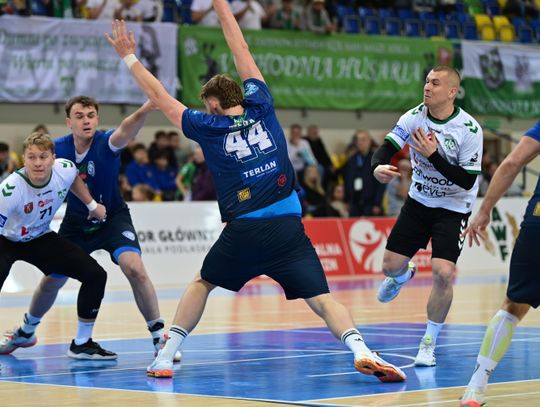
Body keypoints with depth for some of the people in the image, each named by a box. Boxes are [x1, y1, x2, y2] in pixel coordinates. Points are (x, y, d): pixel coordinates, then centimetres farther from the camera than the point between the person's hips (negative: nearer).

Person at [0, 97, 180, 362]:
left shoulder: (106, 143, -25)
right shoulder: (57, 149, -14)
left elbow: (126, 130, -49)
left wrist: (146, 109, -70)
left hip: (113, 218, -3)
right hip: (76, 222, 4)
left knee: (134, 269, -27)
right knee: (51, 282, 14)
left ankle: (159, 337, -17)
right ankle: (26, 332, 42)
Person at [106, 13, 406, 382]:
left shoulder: (208, 128, 5)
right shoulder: (260, 107, 10)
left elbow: (159, 96, 14)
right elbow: (243, 52, 21)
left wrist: (129, 56, 24)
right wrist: (221, 6, 30)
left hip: (244, 231, -1)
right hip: (289, 228, 1)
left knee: (202, 283, 23)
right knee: (320, 298, -5)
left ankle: (165, 358, 19)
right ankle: (362, 351, -29)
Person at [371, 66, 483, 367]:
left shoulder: (470, 129, -20)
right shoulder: (415, 117, -9)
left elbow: (467, 181, -22)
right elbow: (387, 148, -17)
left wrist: (434, 155, -31)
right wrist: (378, 167, -41)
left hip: (454, 209, -4)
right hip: (419, 202, 4)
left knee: (443, 273, -18)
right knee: (391, 266, 2)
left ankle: (429, 343, 1)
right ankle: (404, 275, 44)